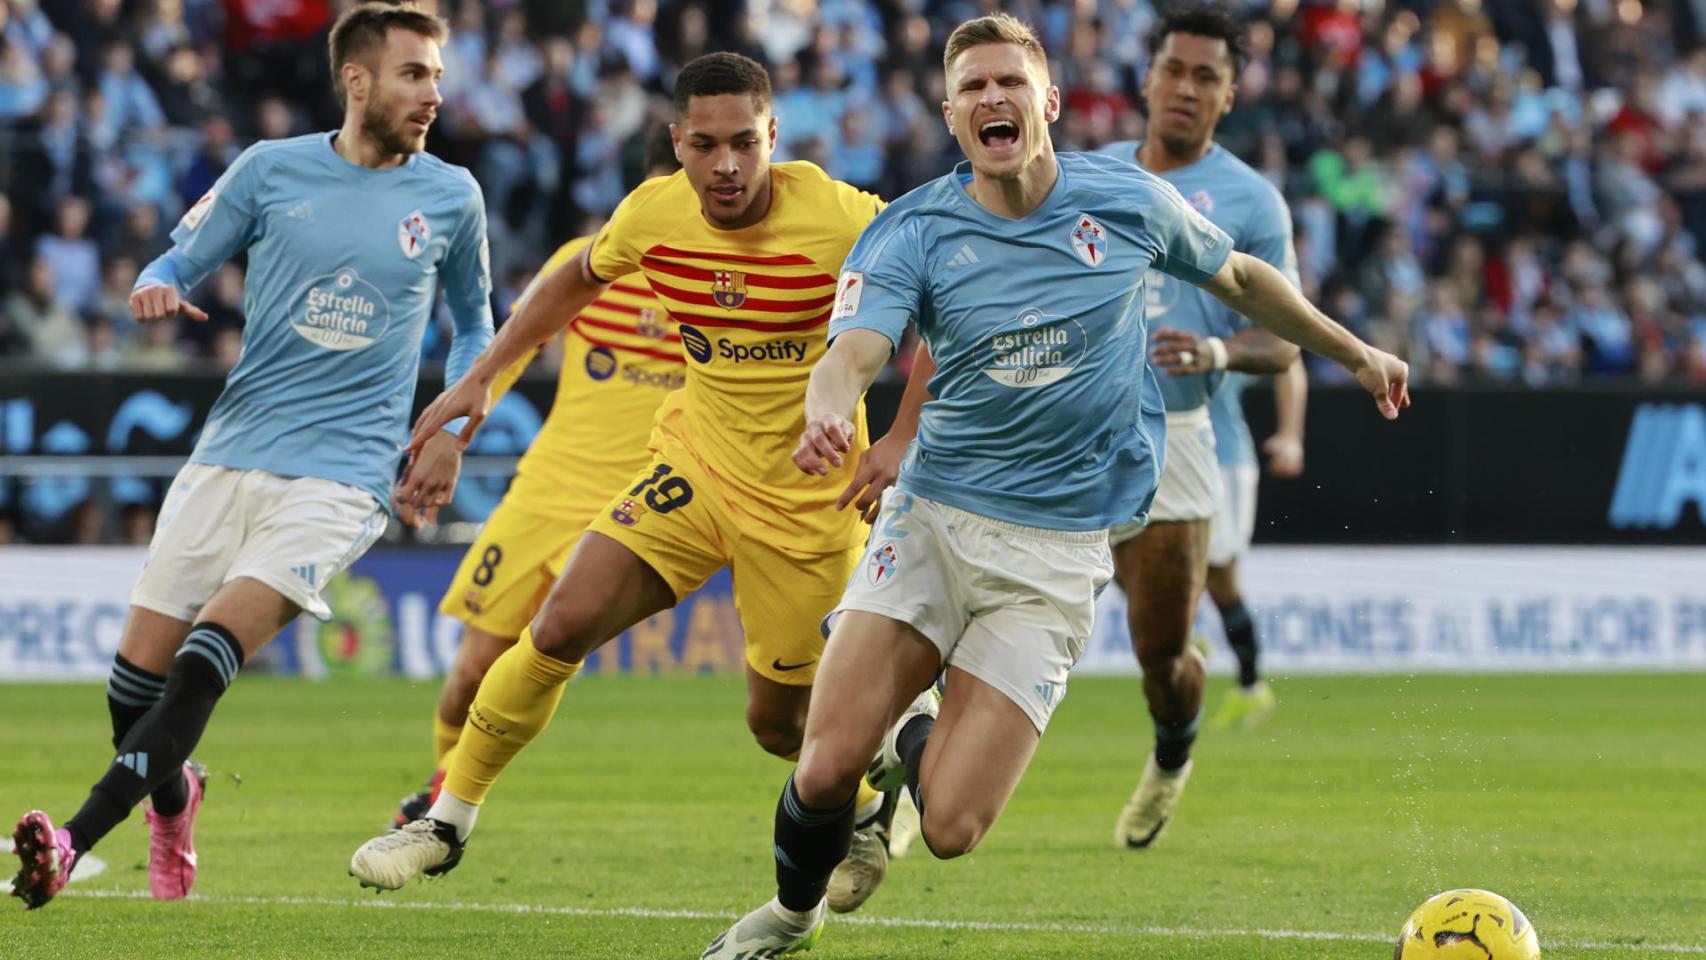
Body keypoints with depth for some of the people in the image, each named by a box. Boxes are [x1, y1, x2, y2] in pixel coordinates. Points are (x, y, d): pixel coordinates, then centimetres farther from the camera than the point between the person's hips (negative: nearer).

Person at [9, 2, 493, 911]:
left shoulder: (451, 197, 5)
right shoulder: (271, 170, 3)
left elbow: (473, 324, 20)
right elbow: (179, 262, 12)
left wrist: (450, 433, 7)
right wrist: (156, 287, -12)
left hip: (341, 473, -2)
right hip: (230, 454, 2)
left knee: (210, 654, -21)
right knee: (139, 666, 1)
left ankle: (74, 843, -27)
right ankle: (170, 798, 34)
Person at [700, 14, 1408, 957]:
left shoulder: (1128, 201, -2)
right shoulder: (913, 233, -6)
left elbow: (1240, 278, 18)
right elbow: (851, 354, -23)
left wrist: (1354, 352, 25)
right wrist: (828, 413, -46)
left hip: (1056, 551, 0)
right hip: (931, 521, 0)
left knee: (950, 828, -12)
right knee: (826, 768, -14)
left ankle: (916, 742, 27)